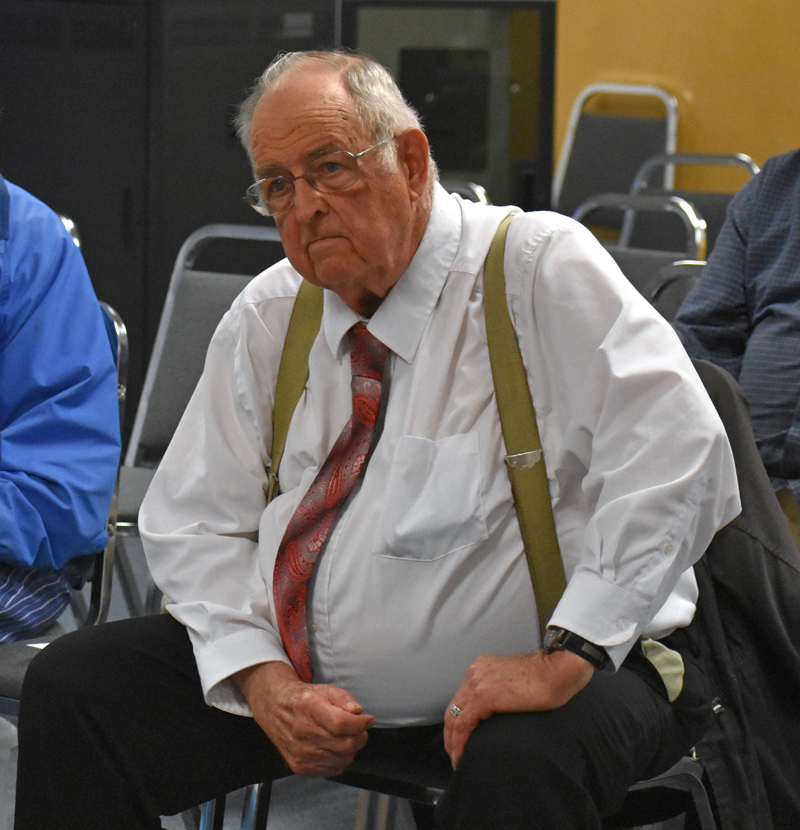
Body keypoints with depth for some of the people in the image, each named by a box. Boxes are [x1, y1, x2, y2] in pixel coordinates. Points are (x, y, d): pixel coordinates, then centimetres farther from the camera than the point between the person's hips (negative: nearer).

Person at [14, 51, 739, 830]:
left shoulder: (541, 271, -11)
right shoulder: (266, 318, 6)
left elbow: (675, 453, -23)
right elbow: (193, 523, 9)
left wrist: (569, 658, -28)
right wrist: (264, 681, -9)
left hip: (518, 678, -5)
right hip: (304, 667, 6)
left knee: (521, 762, -39)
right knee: (69, 685, -5)